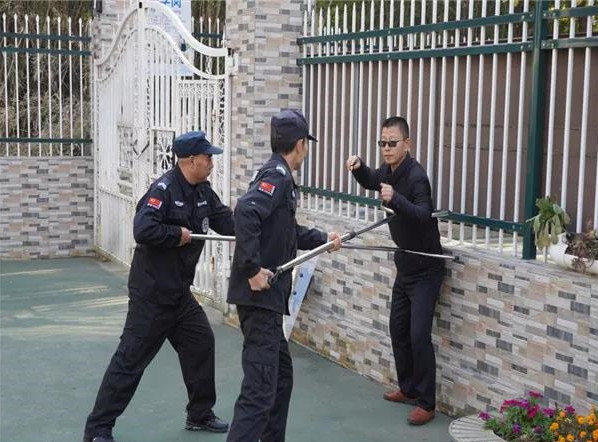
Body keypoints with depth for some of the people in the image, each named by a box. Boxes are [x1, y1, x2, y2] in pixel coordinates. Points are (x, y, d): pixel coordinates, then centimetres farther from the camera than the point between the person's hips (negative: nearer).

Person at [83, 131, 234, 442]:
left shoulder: (203, 192, 7)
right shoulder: (164, 189, -21)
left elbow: (227, 220, 11)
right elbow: (142, 229, -33)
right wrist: (178, 235, -20)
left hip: (180, 291, 9)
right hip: (151, 292, -9)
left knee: (201, 343, 14)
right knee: (131, 358, -4)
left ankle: (200, 414, 31)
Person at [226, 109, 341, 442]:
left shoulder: (278, 175, 16)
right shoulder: (277, 175, -14)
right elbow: (245, 212, -30)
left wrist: (323, 239, 40)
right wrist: (253, 268, -27)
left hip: (267, 296, 10)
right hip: (260, 296, -10)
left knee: (282, 374, 21)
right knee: (260, 388, -11)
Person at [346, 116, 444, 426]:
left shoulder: (416, 176, -24)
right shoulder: (388, 171, 1)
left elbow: (423, 215, -39)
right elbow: (370, 182, 22)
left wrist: (395, 200, -56)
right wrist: (358, 167, -1)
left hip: (425, 269, -9)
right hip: (404, 266, 9)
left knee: (419, 335, -11)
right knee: (398, 329, 15)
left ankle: (427, 404, -2)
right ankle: (408, 388, 29)